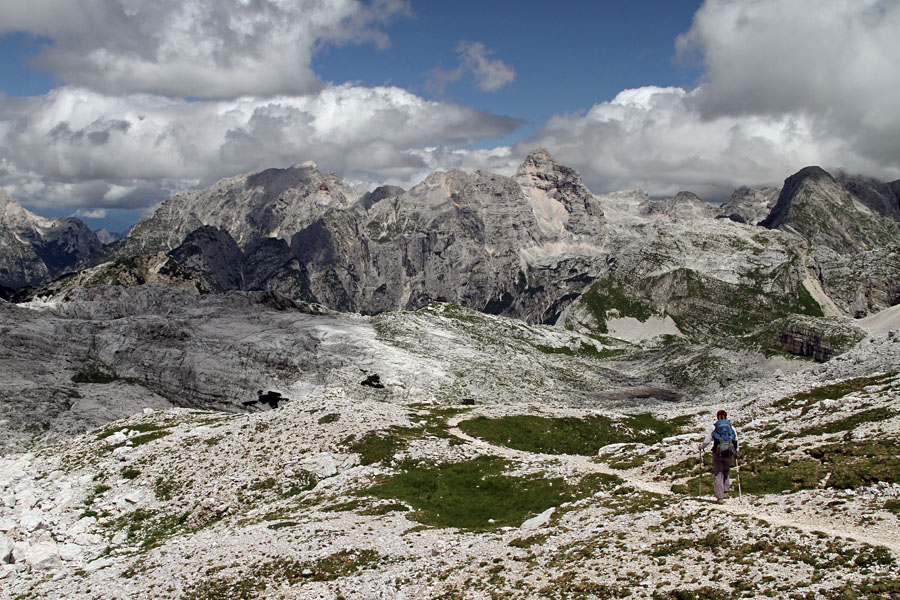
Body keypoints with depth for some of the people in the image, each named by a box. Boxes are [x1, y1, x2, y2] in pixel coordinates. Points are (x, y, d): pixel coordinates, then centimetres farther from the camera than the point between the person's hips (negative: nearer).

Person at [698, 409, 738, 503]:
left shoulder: (713, 427, 1)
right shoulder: (732, 428, 7)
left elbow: (707, 441, -1)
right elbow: (736, 441, 7)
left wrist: (701, 447, 18)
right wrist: (735, 453, 23)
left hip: (718, 454, -2)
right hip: (729, 454, 2)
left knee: (718, 475, 3)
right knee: (726, 472, 21)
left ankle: (720, 497, -1)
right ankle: (725, 490, 7)